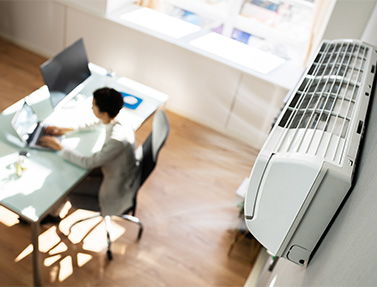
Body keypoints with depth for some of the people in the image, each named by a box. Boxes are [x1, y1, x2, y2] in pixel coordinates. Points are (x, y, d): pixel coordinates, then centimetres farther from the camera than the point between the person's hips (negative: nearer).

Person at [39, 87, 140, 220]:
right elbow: (95, 124, 10)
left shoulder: (117, 141, -39)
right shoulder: (118, 120, -14)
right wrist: (67, 129, 5)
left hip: (117, 189, -8)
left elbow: (87, 162, -27)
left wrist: (59, 147, -17)